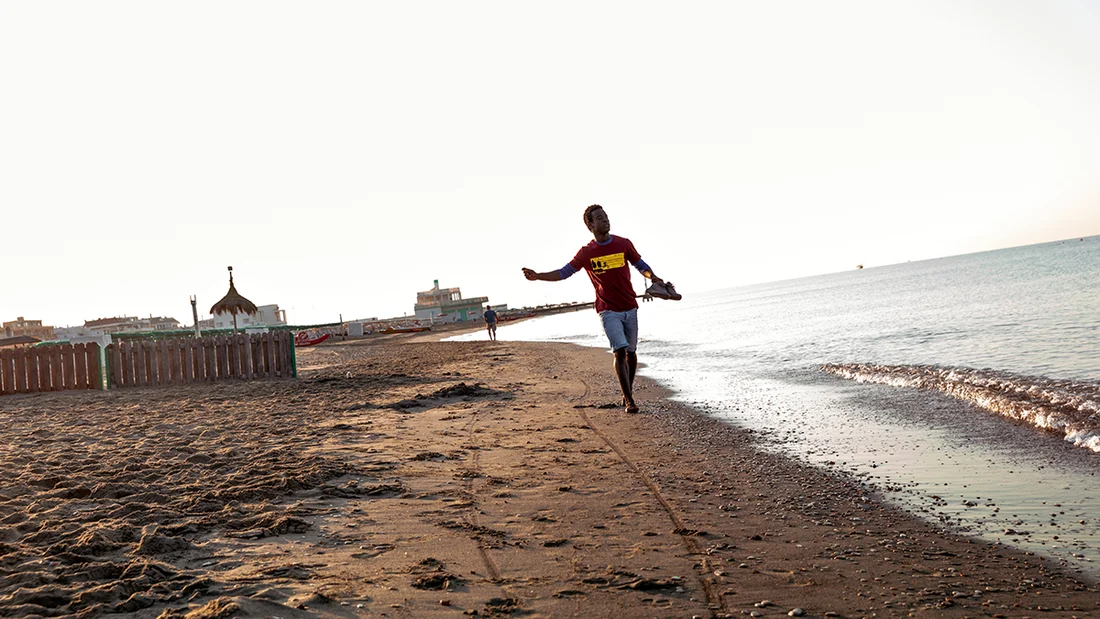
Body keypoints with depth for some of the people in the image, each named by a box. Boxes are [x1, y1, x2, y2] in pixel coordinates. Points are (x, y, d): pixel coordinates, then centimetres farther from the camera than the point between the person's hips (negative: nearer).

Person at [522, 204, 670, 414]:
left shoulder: (624, 244, 2)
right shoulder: (586, 253, -2)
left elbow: (640, 265, 12)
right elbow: (564, 272, 2)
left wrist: (653, 277, -7)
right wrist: (538, 276, -8)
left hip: (630, 308, 3)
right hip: (608, 310, -3)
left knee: (631, 352, 10)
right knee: (620, 351, -17)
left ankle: (628, 394, 28)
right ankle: (629, 400, -15)